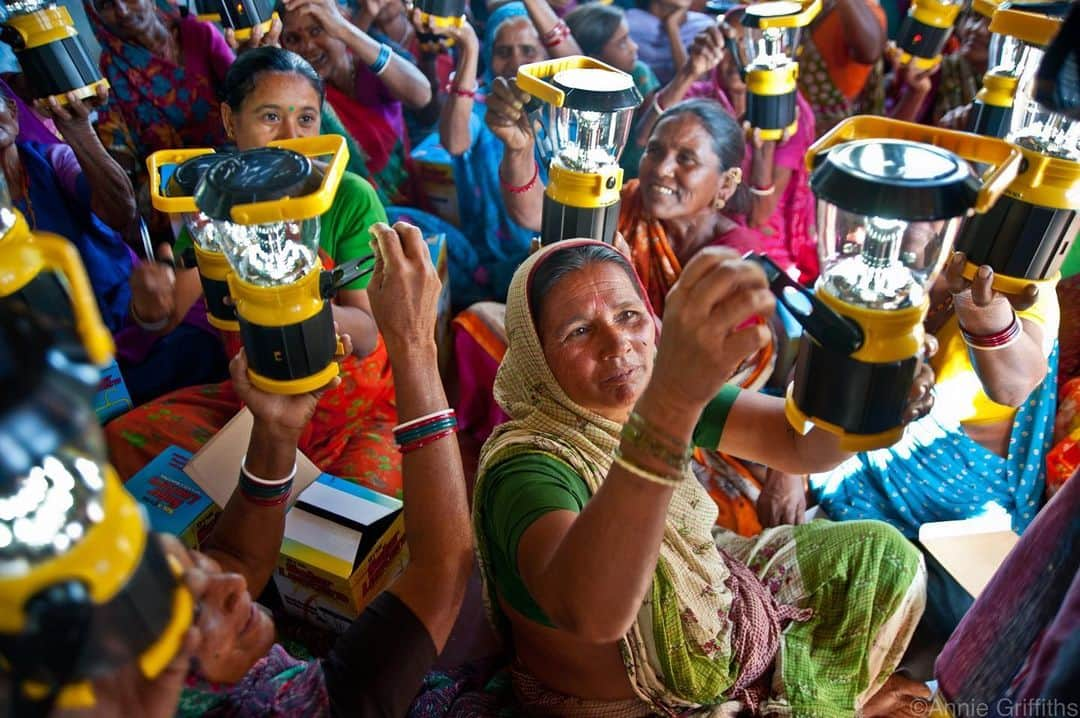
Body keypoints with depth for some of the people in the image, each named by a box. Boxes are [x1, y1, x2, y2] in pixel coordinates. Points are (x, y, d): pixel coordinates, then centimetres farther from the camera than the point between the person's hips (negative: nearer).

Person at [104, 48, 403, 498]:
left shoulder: (351, 198, -14)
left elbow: (366, 336, -17)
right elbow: (166, 315, -2)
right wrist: (153, 297, -27)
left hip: (357, 405, -3)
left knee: (370, 487, -31)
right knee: (124, 439, -11)